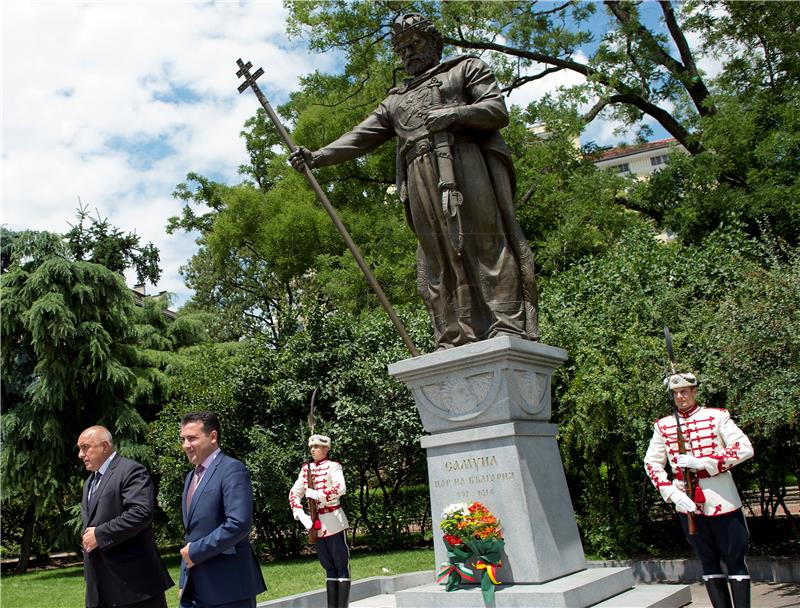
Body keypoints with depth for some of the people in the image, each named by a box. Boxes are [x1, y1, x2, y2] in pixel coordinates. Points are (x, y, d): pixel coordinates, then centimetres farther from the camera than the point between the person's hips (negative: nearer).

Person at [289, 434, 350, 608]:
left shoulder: (332, 466, -7)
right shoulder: (306, 468, 9)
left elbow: (340, 488, -25)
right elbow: (294, 493, 6)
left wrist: (317, 494, -22)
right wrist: (302, 516, -6)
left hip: (333, 521, -6)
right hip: (316, 524, 6)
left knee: (342, 567, -1)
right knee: (329, 568, 14)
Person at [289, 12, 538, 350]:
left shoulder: (467, 68, 22)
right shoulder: (395, 100, 33)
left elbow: (498, 110, 7)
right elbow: (360, 137, 21)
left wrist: (453, 114, -10)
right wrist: (316, 157, 6)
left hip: (468, 168, -4)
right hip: (421, 181, 4)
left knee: (488, 246, -14)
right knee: (439, 262, -6)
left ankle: (510, 331, -20)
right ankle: (456, 344, -10)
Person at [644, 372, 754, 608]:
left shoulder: (716, 416, -3)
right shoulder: (663, 426, 4)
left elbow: (745, 448, -12)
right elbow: (652, 463, 5)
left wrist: (702, 462, -19)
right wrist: (674, 495, -9)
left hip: (721, 499, -2)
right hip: (688, 503, 3)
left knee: (734, 559, 4)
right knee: (708, 562, 11)